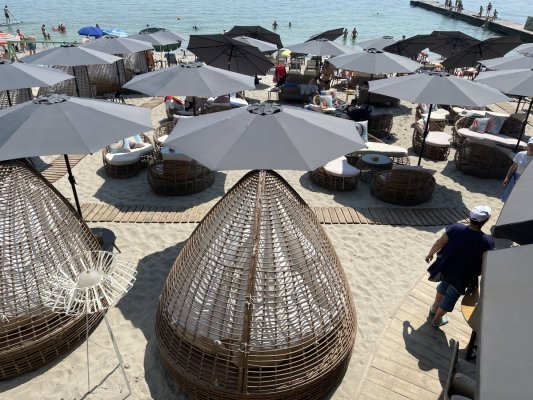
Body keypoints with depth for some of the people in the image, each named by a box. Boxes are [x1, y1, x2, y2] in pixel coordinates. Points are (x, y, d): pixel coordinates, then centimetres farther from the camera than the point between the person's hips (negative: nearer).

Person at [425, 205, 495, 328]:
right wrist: (478, 273, 8)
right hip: (462, 277, -3)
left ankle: (434, 310, 53)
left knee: (443, 286, 34)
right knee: (451, 298, 21)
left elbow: (439, 243, -9)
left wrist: (430, 254, 9)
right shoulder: (486, 241, -25)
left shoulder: (455, 228, -20)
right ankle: (436, 320, 42)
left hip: (445, 268, 3)